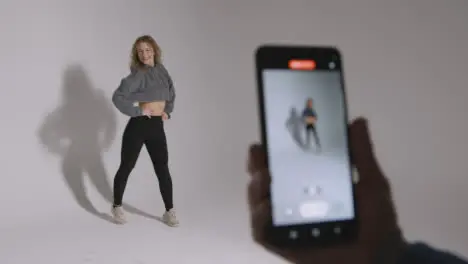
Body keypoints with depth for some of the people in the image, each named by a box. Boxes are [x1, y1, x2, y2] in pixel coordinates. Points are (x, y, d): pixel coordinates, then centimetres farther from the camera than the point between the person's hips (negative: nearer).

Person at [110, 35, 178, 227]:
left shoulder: (162, 70, 8)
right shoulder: (138, 75, -11)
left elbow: (171, 93, 25)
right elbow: (118, 97, -22)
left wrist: (168, 111, 11)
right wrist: (138, 111, -17)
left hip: (157, 126, 5)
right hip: (139, 125, -5)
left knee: (162, 169, 5)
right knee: (126, 167, 7)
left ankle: (169, 211, 14)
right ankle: (117, 207, 25)